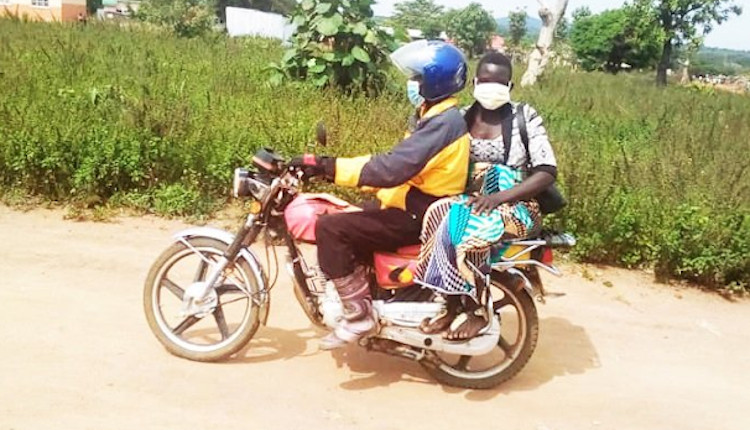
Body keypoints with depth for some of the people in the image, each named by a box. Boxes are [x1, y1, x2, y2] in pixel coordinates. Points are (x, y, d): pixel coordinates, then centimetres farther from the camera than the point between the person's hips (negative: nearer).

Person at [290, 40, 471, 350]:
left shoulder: (443, 122, -21)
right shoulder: (437, 116, 13)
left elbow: (391, 169, -30)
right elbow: (398, 162, 14)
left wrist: (327, 166, -27)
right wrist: (331, 166, 8)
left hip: (418, 216, -11)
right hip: (416, 207, 11)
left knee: (330, 228, -18)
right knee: (346, 220, 18)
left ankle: (359, 314, -10)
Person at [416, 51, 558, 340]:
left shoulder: (525, 117, -4)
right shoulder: (462, 118, 8)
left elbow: (548, 171, -10)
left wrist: (499, 197, -22)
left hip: (516, 207, -4)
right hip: (472, 201, 4)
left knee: (463, 227, -33)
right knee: (439, 213, -29)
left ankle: (476, 310, -13)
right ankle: (453, 305, -16)